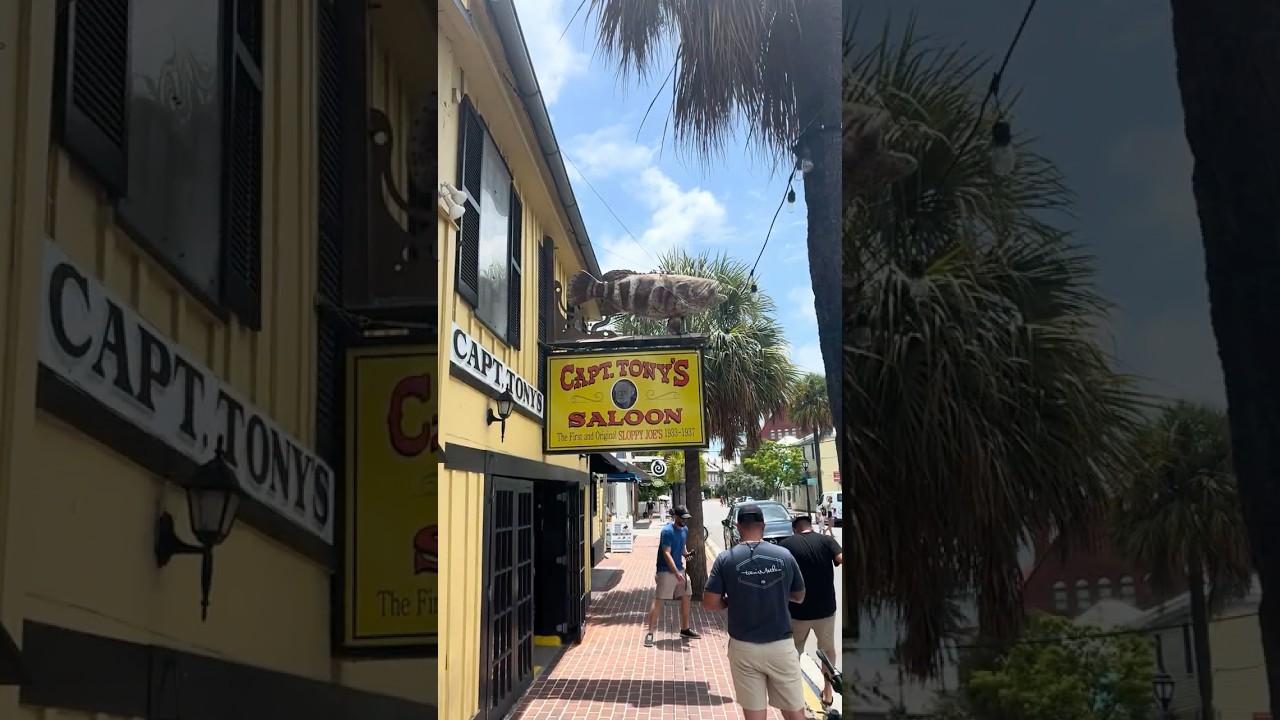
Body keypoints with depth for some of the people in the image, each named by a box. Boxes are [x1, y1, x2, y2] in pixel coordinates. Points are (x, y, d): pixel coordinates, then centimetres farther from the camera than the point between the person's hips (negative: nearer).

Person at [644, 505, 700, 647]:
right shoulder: (667, 531, -18)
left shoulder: (684, 530, 7)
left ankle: (685, 629, 29)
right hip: (666, 571, -8)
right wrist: (676, 572, -29)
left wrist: (686, 553, -1)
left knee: (686, 597, 14)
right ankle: (650, 633, -7)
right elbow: (666, 554, -22)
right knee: (658, 601, -8)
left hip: (679, 569, 8)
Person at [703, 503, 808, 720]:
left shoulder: (725, 559, -6)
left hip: (744, 648, 0)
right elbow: (799, 596, 11)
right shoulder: (784, 555, -2)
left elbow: (710, 603, -6)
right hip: (781, 646, 0)